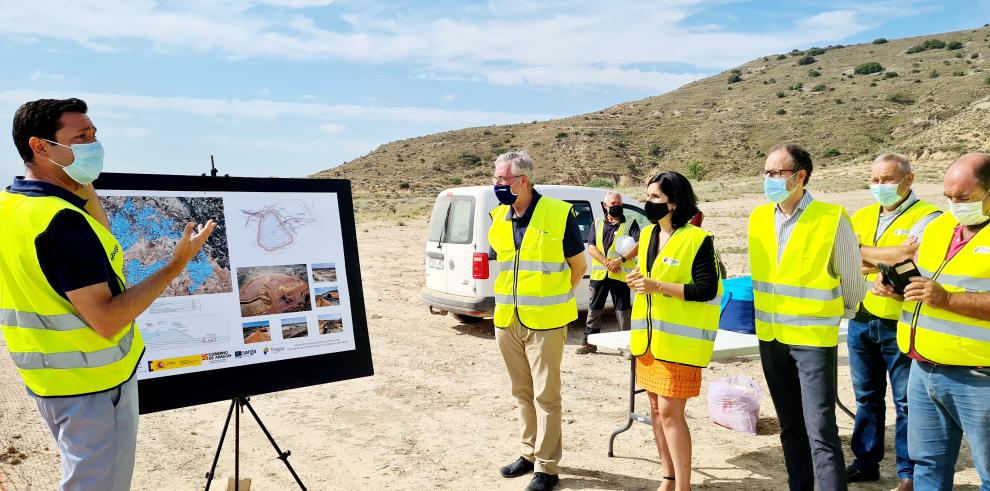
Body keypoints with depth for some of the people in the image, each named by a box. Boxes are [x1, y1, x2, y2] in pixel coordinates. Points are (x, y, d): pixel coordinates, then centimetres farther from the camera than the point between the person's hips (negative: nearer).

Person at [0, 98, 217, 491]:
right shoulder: (62, 220, -25)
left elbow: (99, 240, 16)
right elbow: (107, 320, -27)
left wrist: (84, 184, 5)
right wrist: (176, 265, -24)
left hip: (48, 377, 9)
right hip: (93, 383, -9)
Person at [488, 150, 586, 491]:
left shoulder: (558, 214, -12)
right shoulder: (497, 218, 5)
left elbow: (578, 266, -2)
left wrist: (554, 297, 5)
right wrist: (513, 297, 11)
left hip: (544, 322, -5)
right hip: (507, 320, 6)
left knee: (545, 395, 2)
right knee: (522, 392, 16)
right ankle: (530, 453, 32)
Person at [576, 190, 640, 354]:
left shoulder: (630, 224, 5)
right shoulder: (597, 224, 12)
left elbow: (639, 244, -8)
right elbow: (591, 247, 3)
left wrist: (621, 260, -19)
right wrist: (607, 262, -12)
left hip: (620, 275, -3)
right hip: (598, 273, 3)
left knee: (622, 310, 1)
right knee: (594, 309, 9)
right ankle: (589, 342, 18)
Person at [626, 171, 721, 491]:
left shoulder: (697, 239, -12)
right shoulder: (648, 235, 11)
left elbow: (707, 290, -17)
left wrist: (658, 286, -22)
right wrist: (637, 279, 1)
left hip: (680, 339, -7)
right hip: (649, 336, 7)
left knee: (670, 411, -7)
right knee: (656, 408, 13)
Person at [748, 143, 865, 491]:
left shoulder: (832, 219, -12)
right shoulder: (758, 218, 3)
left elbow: (852, 278, 0)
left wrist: (842, 316, 12)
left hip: (814, 338, -5)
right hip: (770, 337, 6)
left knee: (820, 430, -7)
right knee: (790, 426, 17)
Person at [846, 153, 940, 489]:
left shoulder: (927, 217, -7)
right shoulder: (861, 217, 10)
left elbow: (908, 255, -23)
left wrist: (862, 252, -8)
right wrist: (889, 259, -14)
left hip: (902, 324, -5)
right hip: (861, 320, 5)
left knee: (907, 401, 5)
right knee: (866, 397, 15)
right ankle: (866, 462, 28)